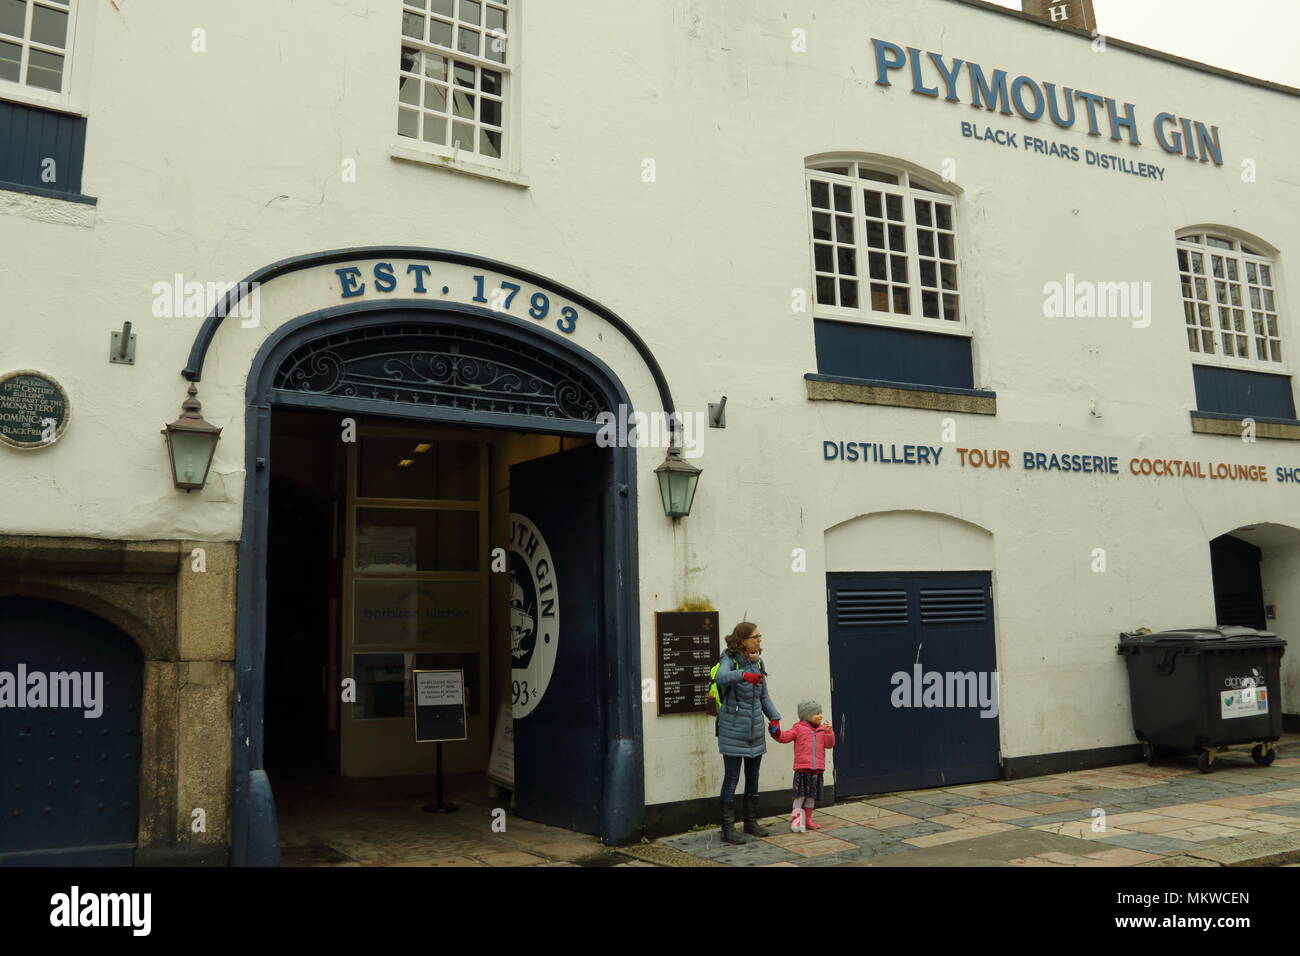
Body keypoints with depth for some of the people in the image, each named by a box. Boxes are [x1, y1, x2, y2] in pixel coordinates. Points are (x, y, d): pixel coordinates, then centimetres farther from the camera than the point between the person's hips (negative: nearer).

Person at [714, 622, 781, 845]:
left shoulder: (758, 663, 6)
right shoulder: (730, 660, -14)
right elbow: (721, 677, -38)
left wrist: (774, 717, 3)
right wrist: (744, 675, -55)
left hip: (755, 731, 7)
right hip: (733, 731, -7)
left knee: (753, 778, 16)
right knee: (732, 779, -2)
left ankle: (751, 822, 30)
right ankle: (728, 828, 8)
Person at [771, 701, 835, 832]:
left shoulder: (822, 729, 12)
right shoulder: (799, 728, -2)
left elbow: (829, 744, 4)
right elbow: (784, 737, -6)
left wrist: (829, 732, -10)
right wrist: (776, 732, -24)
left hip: (817, 770, 5)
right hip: (802, 769, -5)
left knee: (811, 796, 12)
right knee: (801, 795, -5)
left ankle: (807, 820, 24)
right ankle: (796, 821, 2)